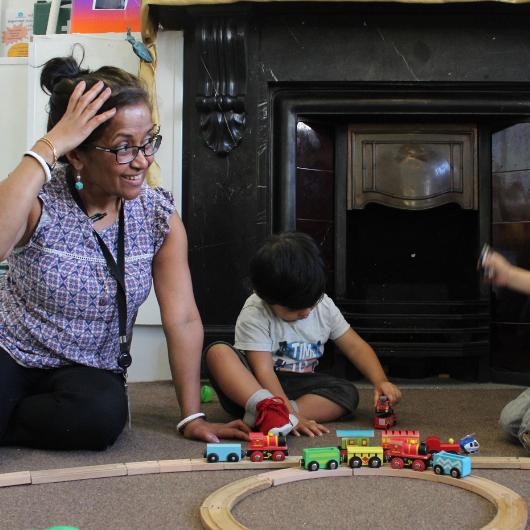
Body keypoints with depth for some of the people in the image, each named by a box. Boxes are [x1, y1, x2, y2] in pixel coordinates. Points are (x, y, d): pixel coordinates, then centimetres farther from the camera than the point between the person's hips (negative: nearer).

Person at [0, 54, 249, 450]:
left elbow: (183, 319, -8)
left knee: (103, 414, -32)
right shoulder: (39, 201, -16)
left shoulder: (160, 217, -7)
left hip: (89, 371, 3)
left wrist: (192, 417, -11)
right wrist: (48, 148, -36)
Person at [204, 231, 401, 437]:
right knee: (217, 352, -31)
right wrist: (291, 415, -36)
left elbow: (355, 347, 2)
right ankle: (265, 408, -53)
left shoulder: (324, 305, -1)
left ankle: (262, 416, -37)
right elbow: (264, 370, -25)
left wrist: (380, 381, -15)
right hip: (255, 387, -4)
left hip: (299, 386, 4)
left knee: (348, 393, -22)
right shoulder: (254, 315, -17)